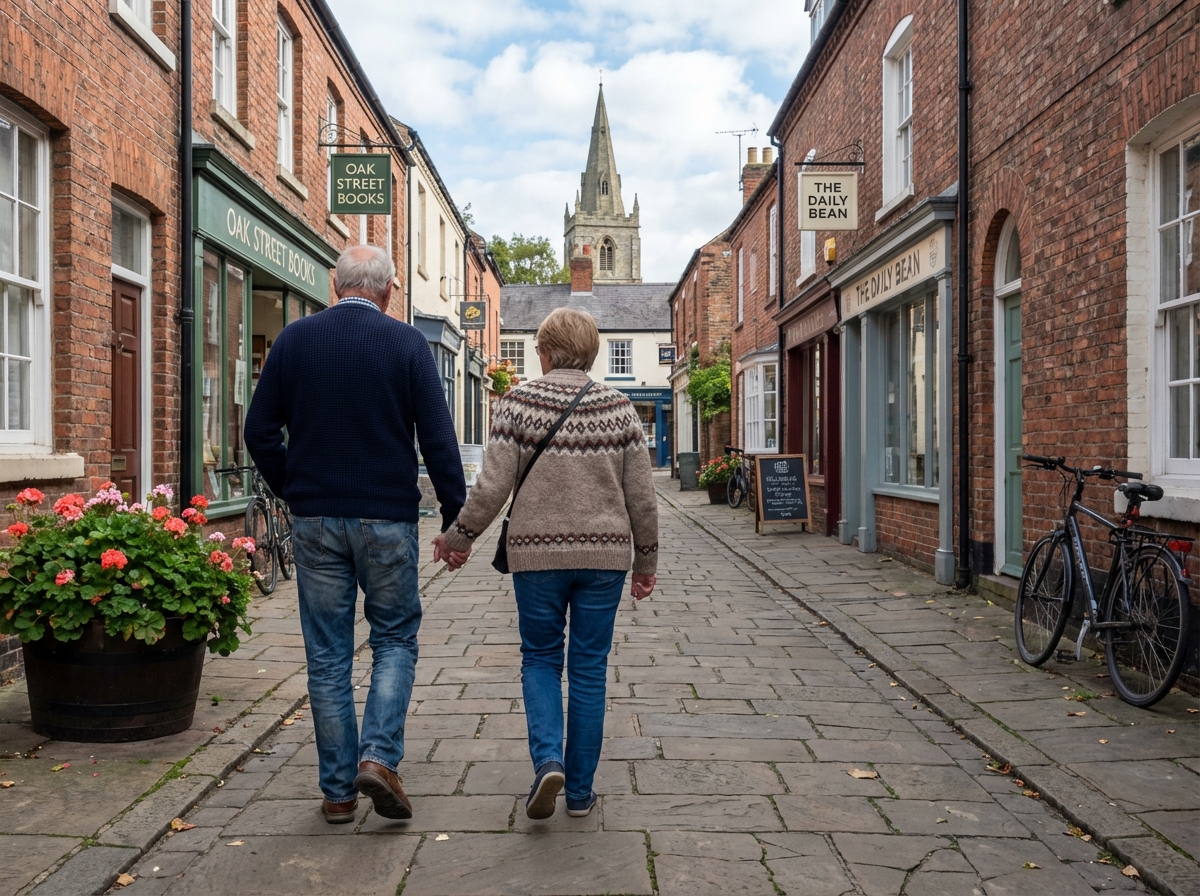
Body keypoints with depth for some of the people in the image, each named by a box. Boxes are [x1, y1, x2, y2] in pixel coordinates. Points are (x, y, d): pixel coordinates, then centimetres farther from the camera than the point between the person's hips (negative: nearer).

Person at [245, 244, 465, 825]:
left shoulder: (294, 339, 3)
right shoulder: (406, 343, -4)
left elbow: (259, 431, 5)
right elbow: (438, 439, -7)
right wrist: (456, 517, 0)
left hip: (315, 519, 2)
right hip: (387, 517, -2)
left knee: (327, 655, 9)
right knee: (395, 639, 13)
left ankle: (338, 790, 16)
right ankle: (379, 756, -3)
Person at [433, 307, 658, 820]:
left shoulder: (519, 403, -5)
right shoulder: (618, 408, 2)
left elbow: (492, 487, -8)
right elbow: (641, 496, 3)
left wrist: (457, 537, 6)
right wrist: (645, 560, 14)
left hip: (537, 552, -1)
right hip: (604, 554, 2)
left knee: (540, 658, 16)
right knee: (589, 669, 10)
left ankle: (547, 760, -3)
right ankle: (580, 791, 18)